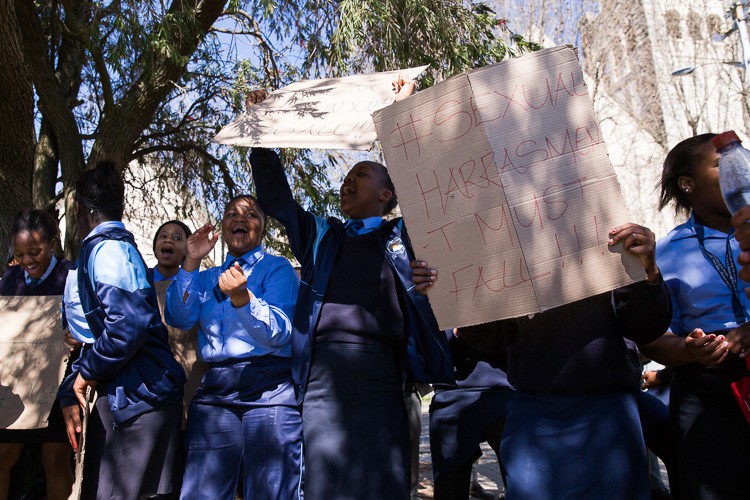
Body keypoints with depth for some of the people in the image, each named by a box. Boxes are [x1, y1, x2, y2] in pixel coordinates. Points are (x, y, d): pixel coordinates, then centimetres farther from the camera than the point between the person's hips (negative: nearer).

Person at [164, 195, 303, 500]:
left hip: (268, 390, -4)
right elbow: (179, 319, 5)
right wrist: (192, 262, 0)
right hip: (214, 392, 4)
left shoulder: (277, 268, 6)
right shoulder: (207, 278, 21)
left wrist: (242, 297, -24)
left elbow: (280, 333, -8)